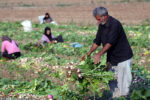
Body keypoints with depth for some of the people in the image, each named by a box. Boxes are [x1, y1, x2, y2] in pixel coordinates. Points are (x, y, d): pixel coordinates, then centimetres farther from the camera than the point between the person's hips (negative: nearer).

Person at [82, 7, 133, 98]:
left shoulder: (115, 24, -21)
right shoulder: (102, 25, 6)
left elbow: (110, 42, -28)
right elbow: (97, 41, 10)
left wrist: (99, 54, -32)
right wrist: (89, 53, 0)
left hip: (123, 58, -9)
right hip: (113, 58, 9)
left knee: (122, 82, -6)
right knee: (112, 81, 12)